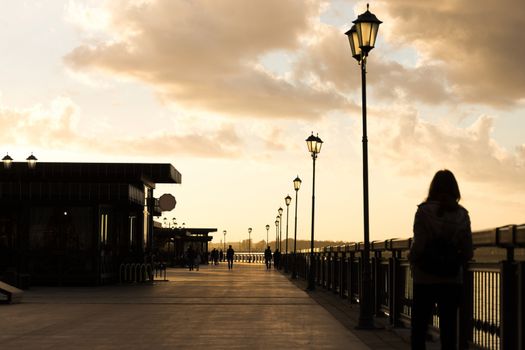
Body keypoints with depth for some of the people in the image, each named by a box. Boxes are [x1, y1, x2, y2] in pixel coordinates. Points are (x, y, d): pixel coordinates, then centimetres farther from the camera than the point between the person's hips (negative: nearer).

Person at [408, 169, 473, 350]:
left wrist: (411, 260, 6)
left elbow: (418, 247, -14)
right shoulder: (462, 214, 0)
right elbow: (467, 252, 0)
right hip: (452, 279, 3)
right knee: (449, 329, 7)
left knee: (419, 329, 6)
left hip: (425, 279, -2)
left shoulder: (424, 211, -9)